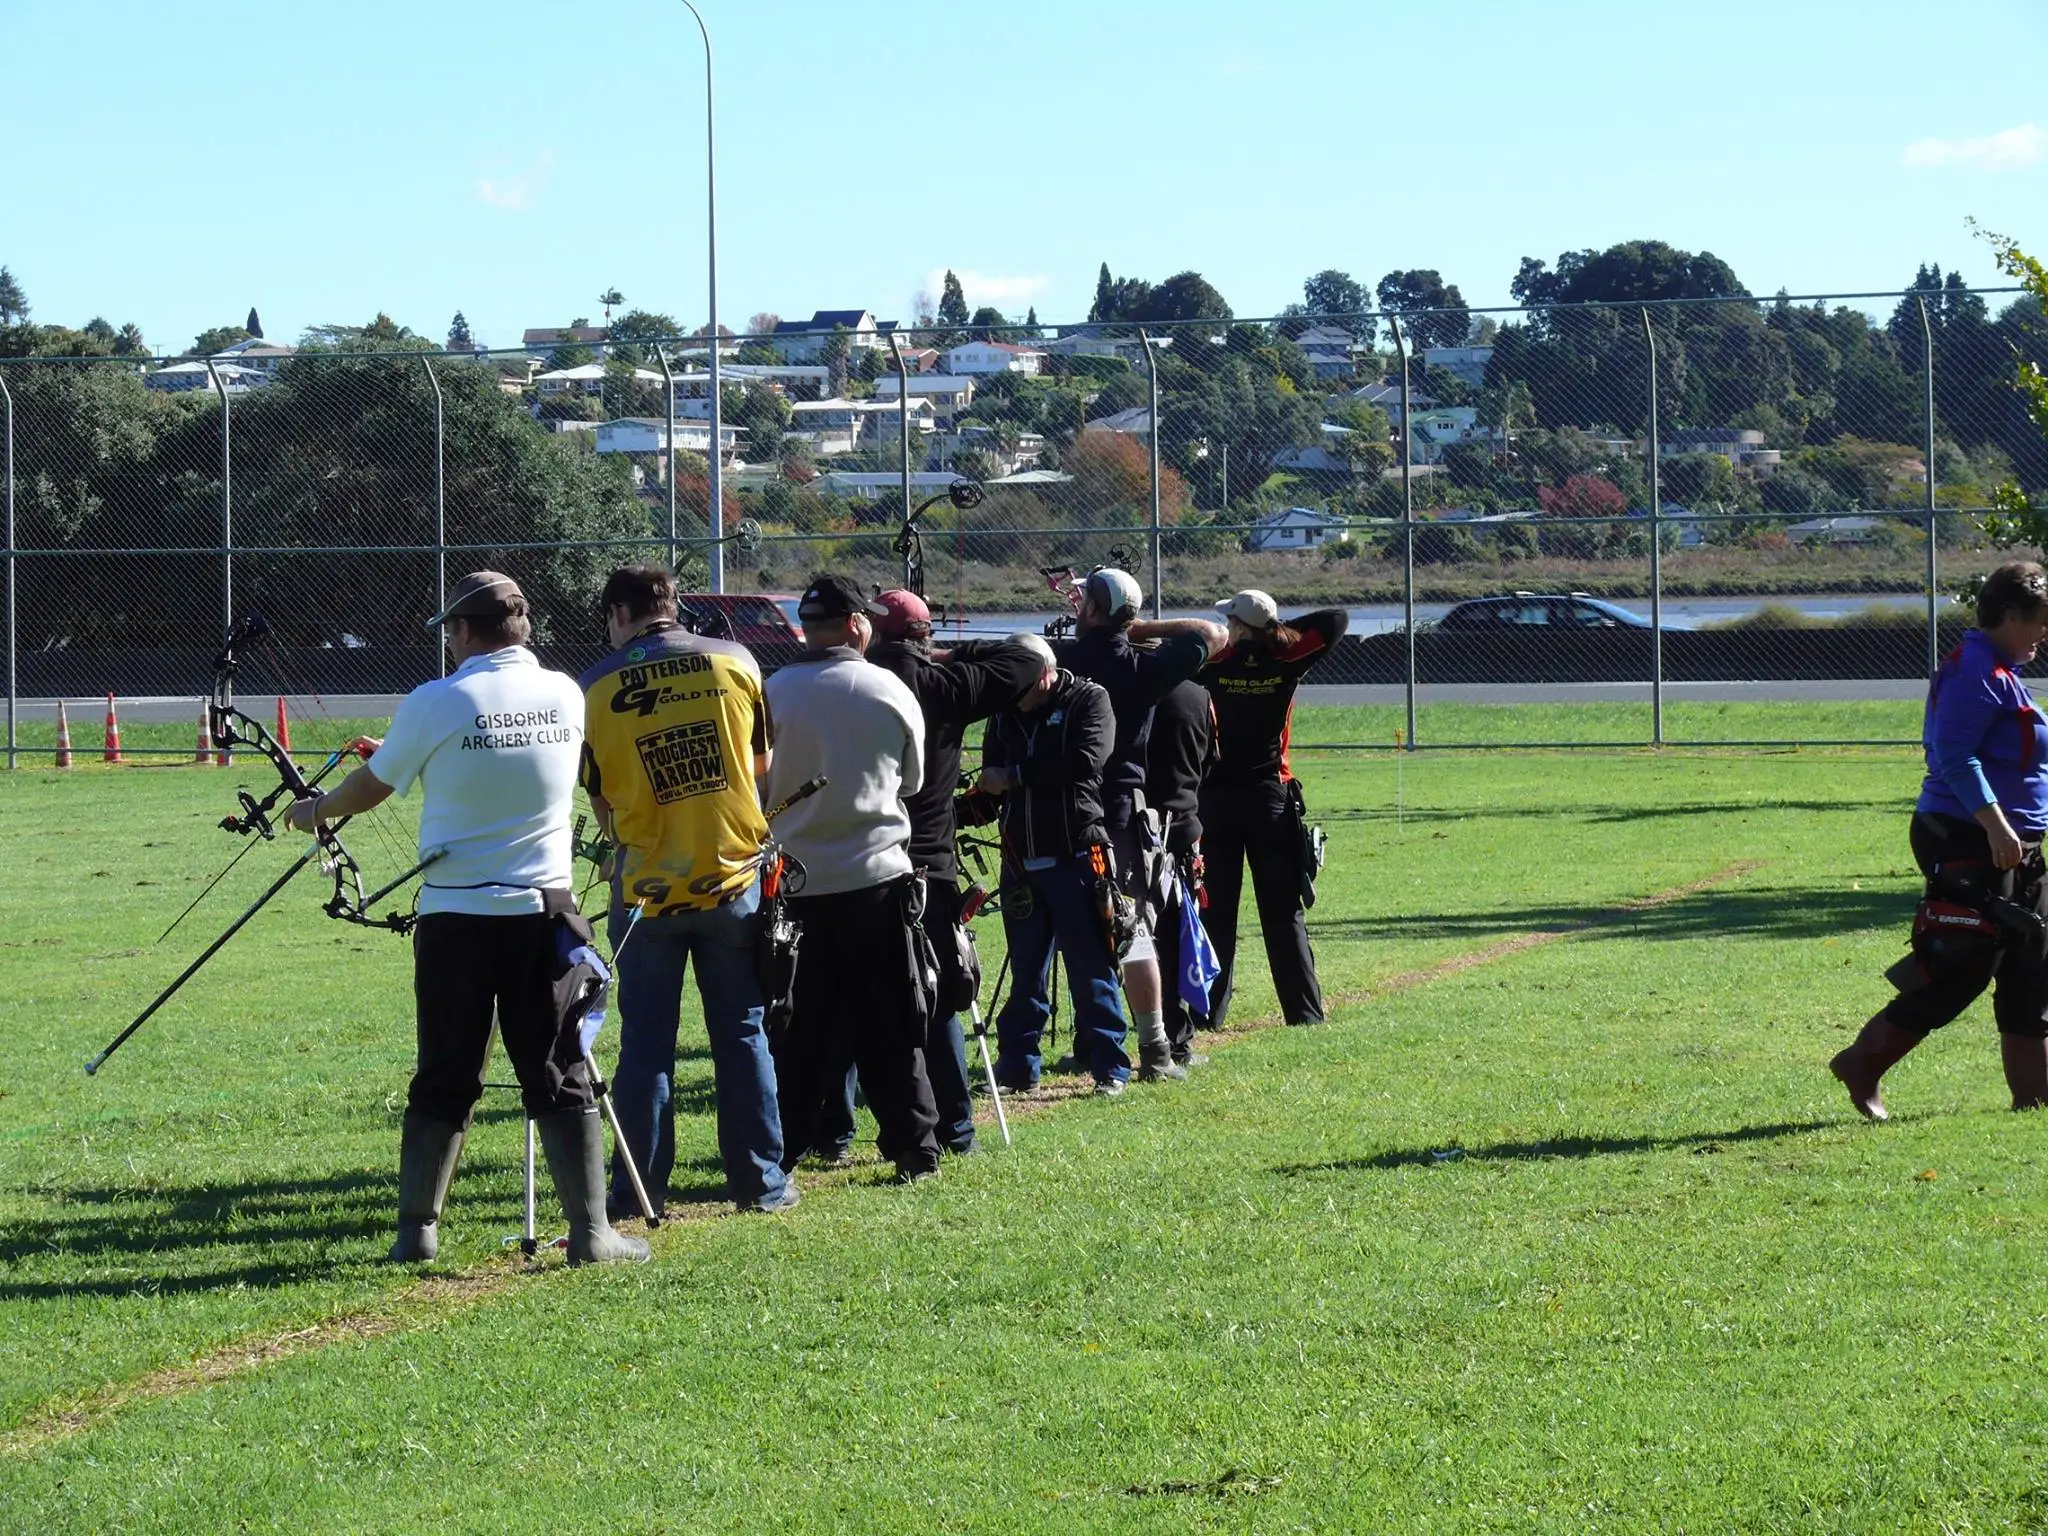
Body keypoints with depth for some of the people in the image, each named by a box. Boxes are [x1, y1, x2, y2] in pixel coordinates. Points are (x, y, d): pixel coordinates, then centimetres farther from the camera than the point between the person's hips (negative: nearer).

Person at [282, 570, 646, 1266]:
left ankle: (416, 1228, 13)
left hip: (456, 915, -1)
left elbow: (371, 785, 5)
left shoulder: (436, 705, -9)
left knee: (444, 1080, 8)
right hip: (544, 912, 2)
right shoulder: (565, 696, 2)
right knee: (560, 1079, 4)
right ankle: (591, 1231, 0)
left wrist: (314, 812, 27)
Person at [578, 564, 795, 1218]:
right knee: (742, 1034, 9)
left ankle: (638, 1188, 7)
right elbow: (762, 761, 10)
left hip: (646, 888, -1)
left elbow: (600, 802, 3)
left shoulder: (596, 690, -4)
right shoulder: (734, 661, -1)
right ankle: (760, 1181, 11)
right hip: (733, 878, 1)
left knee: (645, 1041, 6)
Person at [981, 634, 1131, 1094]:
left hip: (1075, 858, -5)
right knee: (1025, 972, 9)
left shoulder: (1088, 700, -3)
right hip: (1021, 862, 5)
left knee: (1091, 970, -2)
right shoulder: (1005, 714, 12)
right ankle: (1017, 1068, 14)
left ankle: (1109, 1068, 3)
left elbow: (1086, 763, -19)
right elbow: (994, 779, 14)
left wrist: (1015, 776, -17)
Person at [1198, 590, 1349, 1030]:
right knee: (1284, 912, 5)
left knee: (1215, 910, 5)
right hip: (1272, 797, 1)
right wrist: (1279, 631, 6)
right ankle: (1304, 1011, 3)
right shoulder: (1286, 664, -5)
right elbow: (1337, 620, 6)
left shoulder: (1215, 665, -7)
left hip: (1217, 799, -1)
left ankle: (1208, 1011, 2)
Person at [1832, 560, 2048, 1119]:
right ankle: (1863, 1063, 1)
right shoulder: (1976, 672, -15)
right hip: (1969, 844, -11)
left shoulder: (1998, 673, 18)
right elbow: (1955, 758, -24)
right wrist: (1995, 825, -30)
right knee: (1960, 972, -9)